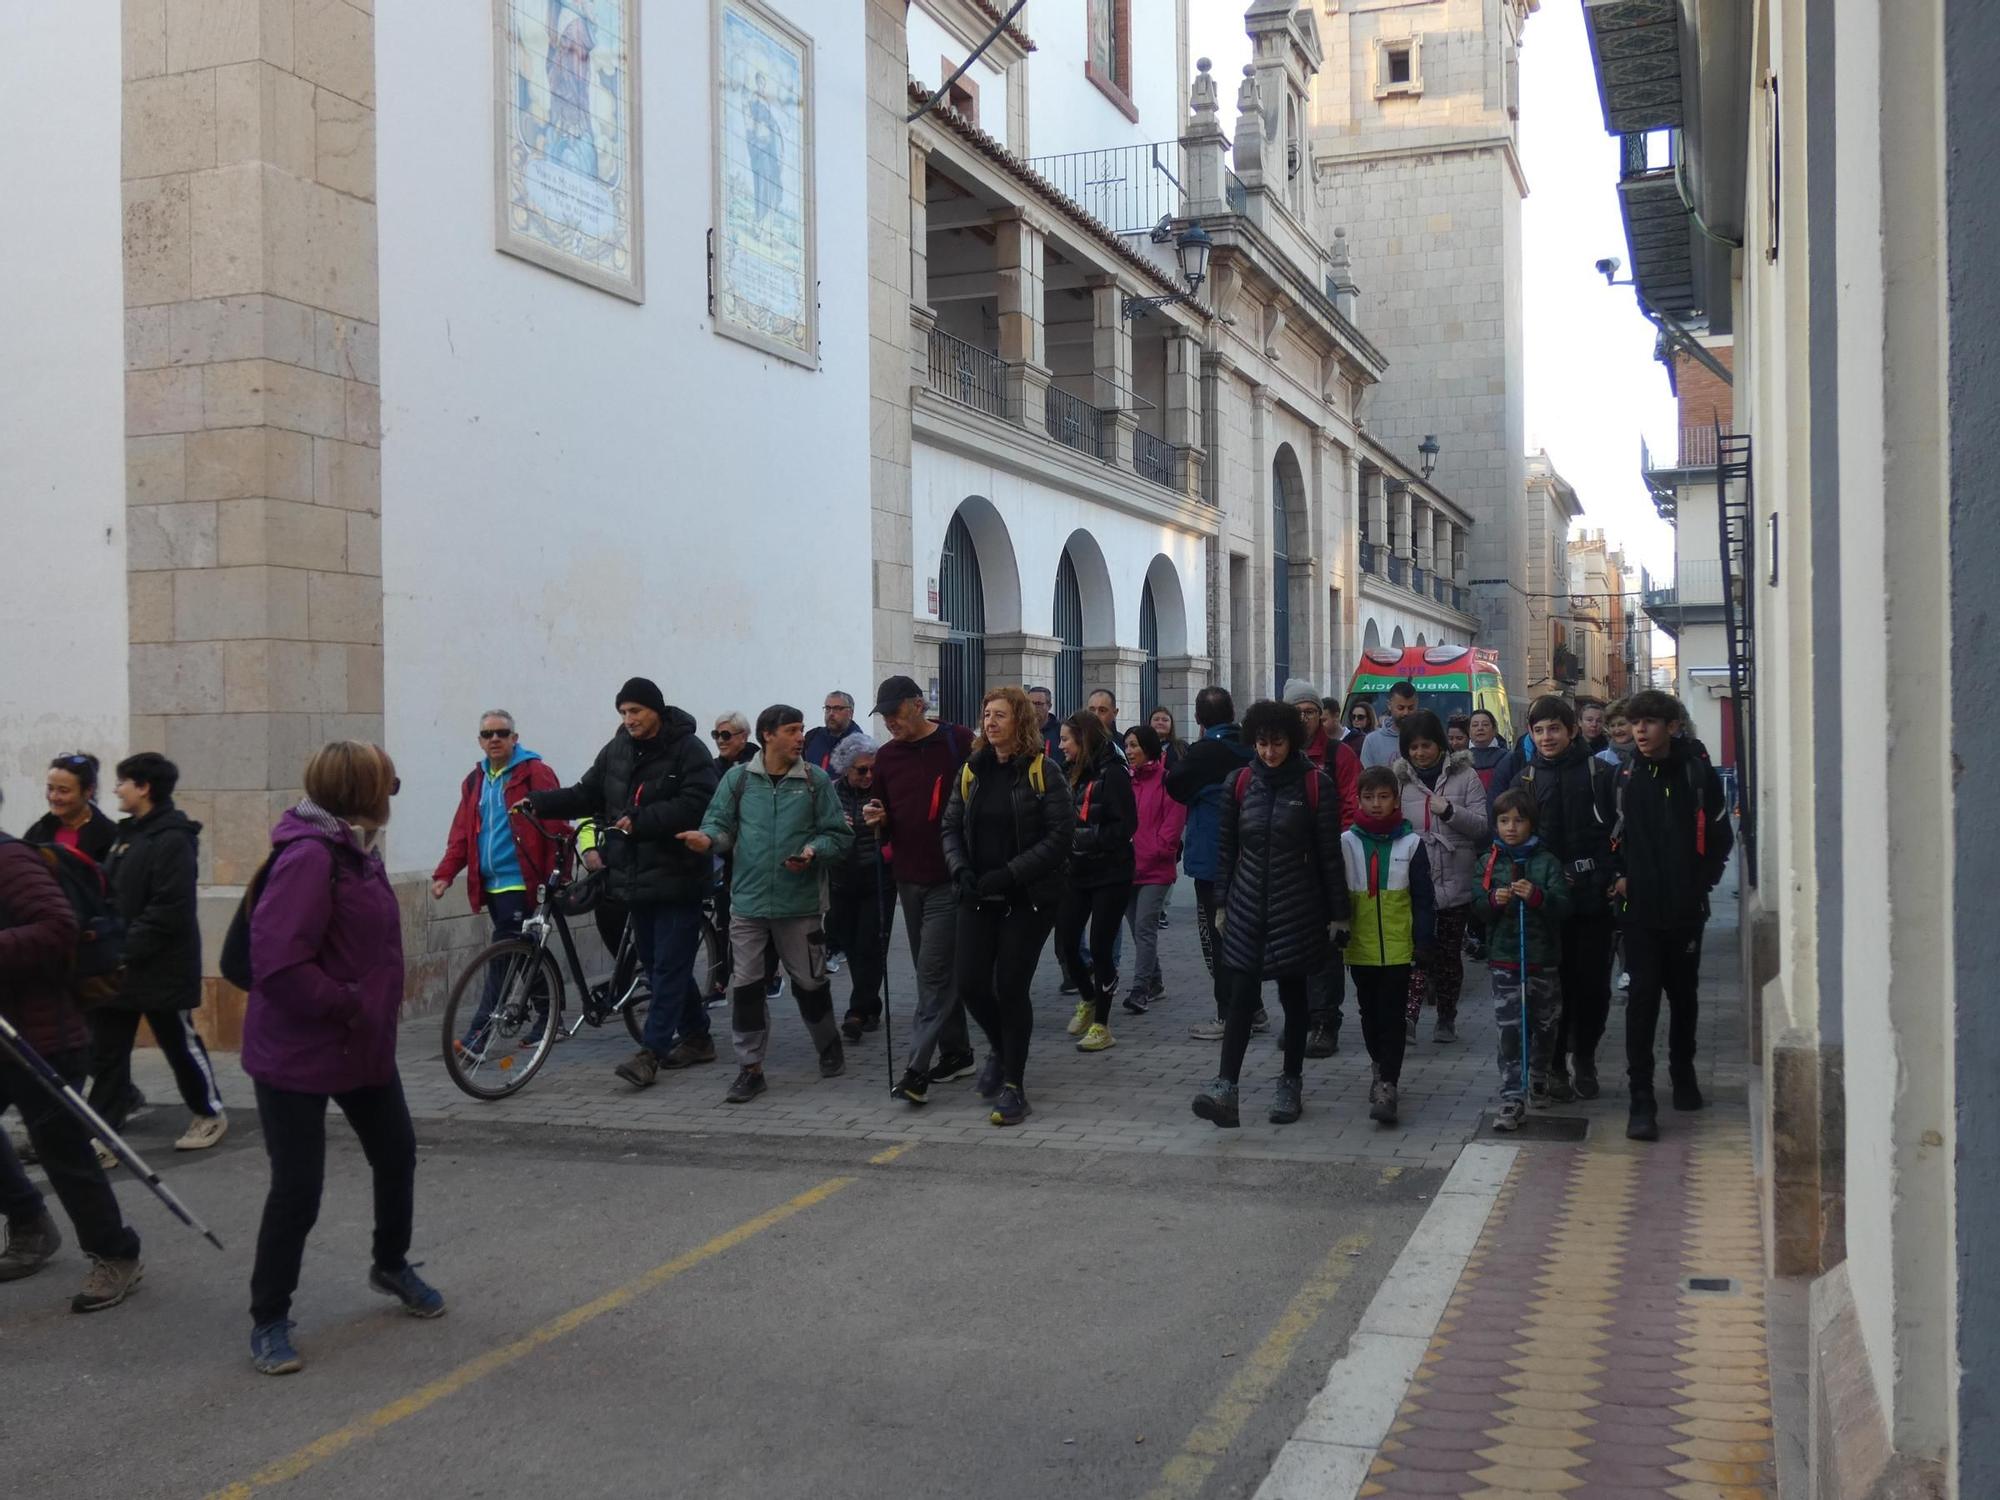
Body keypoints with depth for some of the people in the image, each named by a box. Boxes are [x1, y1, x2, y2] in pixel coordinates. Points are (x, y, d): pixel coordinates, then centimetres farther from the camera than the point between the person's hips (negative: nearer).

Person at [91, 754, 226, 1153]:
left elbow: (169, 911, -21)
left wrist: (126, 951, -21)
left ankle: (210, 1113, 26)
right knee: (106, 1054, 5)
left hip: (159, 968, -8)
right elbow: (113, 897, 17)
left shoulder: (172, 839, -15)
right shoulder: (128, 833, 13)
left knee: (180, 1045, 8)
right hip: (119, 966, 8)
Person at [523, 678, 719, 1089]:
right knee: (657, 963, 14)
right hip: (634, 876, 7)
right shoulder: (617, 750, 10)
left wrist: (639, 820, -24)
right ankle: (696, 1037, 27)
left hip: (675, 876, -7)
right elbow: (586, 795, 12)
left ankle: (651, 1052, -7)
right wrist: (538, 802, -2)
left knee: (669, 965, -6)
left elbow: (695, 805, -20)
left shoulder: (687, 750, -10)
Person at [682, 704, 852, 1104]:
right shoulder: (738, 779, 2)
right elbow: (720, 822, 3)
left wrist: (813, 851, -18)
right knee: (746, 985, 1)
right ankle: (750, 1068, 11)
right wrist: (708, 837, -19)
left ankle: (828, 1047, 36)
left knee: (810, 981, 12)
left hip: (801, 902, -1)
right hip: (748, 901, 1)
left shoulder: (816, 781, -1)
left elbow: (839, 834, 1)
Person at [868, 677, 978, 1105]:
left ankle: (918, 1068, -12)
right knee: (934, 971, 13)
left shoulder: (958, 742, -7)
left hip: (950, 877, -6)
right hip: (909, 878, 6)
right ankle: (957, 1053, 25)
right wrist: (877, 820, -4)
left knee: (934, 971, -9)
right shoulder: (886, 756, 10)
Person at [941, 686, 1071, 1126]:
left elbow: (1059, 836, -13)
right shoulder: (971, 771, 8)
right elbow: (951, 826, 12)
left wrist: (1009, 874, -19)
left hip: (1028, 899, -5)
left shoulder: (1042, 772, -8)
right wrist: (961, 869, -7)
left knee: (1011, 987, -4)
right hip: (978, 899, 5)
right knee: (970, 983, 1)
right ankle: (1001, 1047, 32)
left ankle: (1013, 1086, 8)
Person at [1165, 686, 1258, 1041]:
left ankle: (1228, 1015, -2)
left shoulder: (1204, 751, -17)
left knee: (1216, 935, -2)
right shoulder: (1248, 749, 4)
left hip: (1212, 858, -7)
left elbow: (1176, 787, -7)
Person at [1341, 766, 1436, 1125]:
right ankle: (1381, 1068, 34)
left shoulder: (1410, 842, -3)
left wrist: (1424, 942, -4)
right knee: (1370, 1013, 15)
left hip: (1398, 946, -2)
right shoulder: (1347, 843, 0)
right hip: (1360, 947, 2)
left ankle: (1387, 1085, -6)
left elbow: (1423, 898, 0)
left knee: (1392, 1017, -4)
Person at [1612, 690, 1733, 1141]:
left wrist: (1702, 883, -4)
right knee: (1642, 998, -6)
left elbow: (1720, 836, 3)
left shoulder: (1699, 774, -2)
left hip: (1685, 908, 0)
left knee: (1683, 995, 16)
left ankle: (1683, 1074, 37)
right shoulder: (1624, 777, 2)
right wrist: (1619, 876, -3)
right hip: (1640, 909, 0)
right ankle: (1641, 1101, -6)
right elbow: (1610, 833, 11)